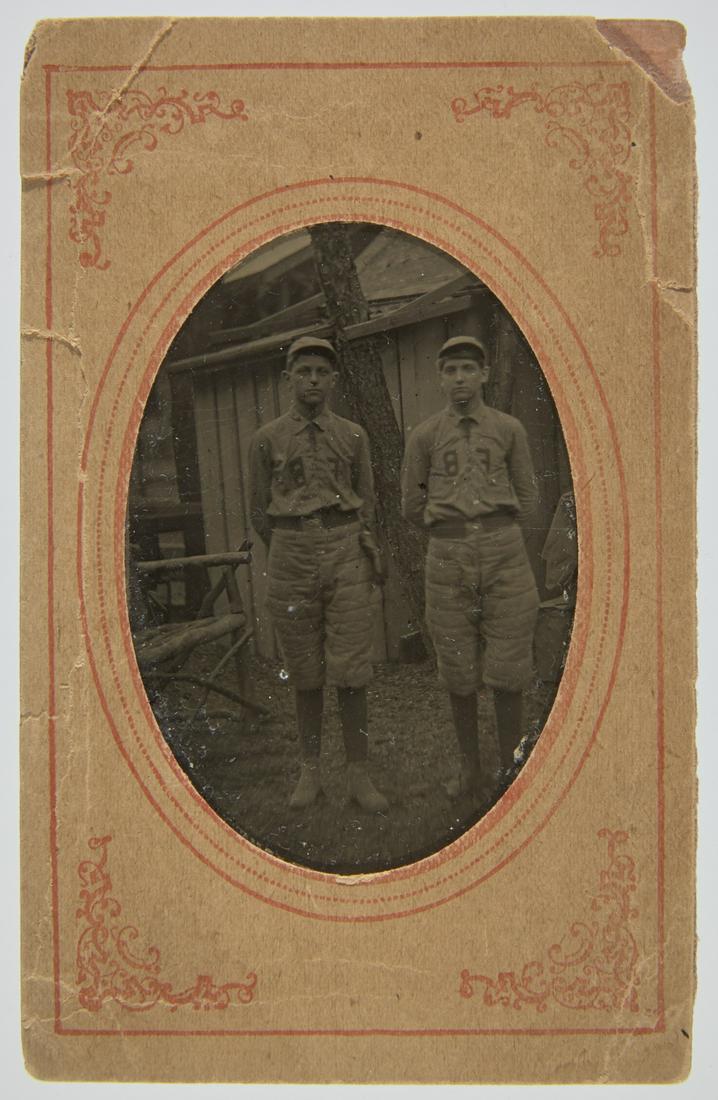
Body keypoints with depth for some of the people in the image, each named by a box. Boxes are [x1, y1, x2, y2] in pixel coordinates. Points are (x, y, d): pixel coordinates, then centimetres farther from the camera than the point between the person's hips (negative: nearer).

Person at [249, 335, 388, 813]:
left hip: (346, 556, 0)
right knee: (306, 674, 8)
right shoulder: (267, 439, 5)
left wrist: (359, 549, 9)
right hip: (291, 558, 0)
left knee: (351, 671, -2)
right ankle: (311, 771, 19)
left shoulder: (354, 436, 8)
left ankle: (358, 774, 8)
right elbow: (261, 510, 11)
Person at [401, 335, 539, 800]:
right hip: (448, 557, 1)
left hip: (505, 552, 0)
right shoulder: (426, 435, 7)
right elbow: (412, 504, 13)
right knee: (460, 675, 6)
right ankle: (471, 771, 20)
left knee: (508, 674, 1)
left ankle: (509, 771, 17)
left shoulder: (510, 429, 7)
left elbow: (528, 498, 13)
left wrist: (494, 531, 12)